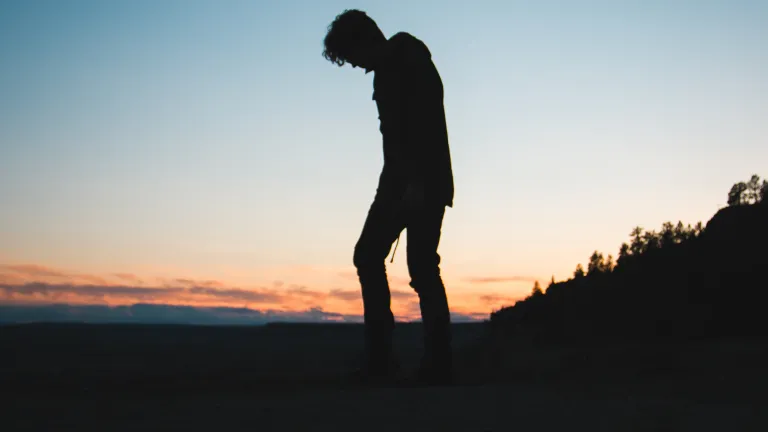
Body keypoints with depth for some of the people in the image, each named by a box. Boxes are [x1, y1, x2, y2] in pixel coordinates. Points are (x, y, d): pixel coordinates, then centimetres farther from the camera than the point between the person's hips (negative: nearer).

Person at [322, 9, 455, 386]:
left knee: (422, 268, -11)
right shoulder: (386, 71, 20)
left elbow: (428, 124, -19)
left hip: (424, 184, -9)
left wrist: (418, 183, -26)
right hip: (398, 183, 9)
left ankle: (438, 365, -6)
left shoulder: (411, 59, -7)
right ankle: (379, 359, 1)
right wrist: (397, 183, 16)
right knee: (368, 255, 1)